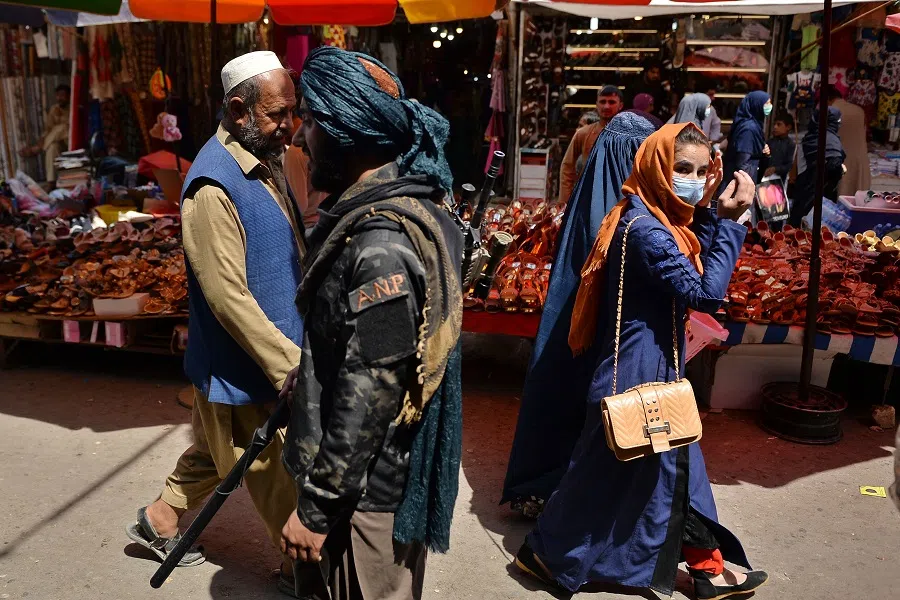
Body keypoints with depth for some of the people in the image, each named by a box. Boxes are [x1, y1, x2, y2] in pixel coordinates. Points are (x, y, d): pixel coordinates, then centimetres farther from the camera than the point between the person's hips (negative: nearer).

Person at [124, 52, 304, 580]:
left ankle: (161, 519, 45)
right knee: (276, 475, 9)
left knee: (218, 451, 26)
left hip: (272, 350, 9)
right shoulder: (215, 186, -24)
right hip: (242, 365, -9)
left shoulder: (265, 161, 6)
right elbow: (229, 298, -27)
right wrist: (291, 363, -26)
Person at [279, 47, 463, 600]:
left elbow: (367, 398, -26)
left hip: (370, 487, -9)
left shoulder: (380, 244, -27)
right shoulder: (405, 205, 3)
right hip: (397, 469, 9)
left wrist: (316, 507, -18)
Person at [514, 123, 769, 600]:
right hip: (638, 371, -10)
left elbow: (696, 271, 11)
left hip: (658, 366, 10)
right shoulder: (644, 228, -23)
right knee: (609, 468, 6)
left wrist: (711, 215, -1)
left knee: (677, 463, 18)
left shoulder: (663, 220, 8)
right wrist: (730, 221, -22)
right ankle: (546, 553, 26)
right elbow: (706, 293, -25)